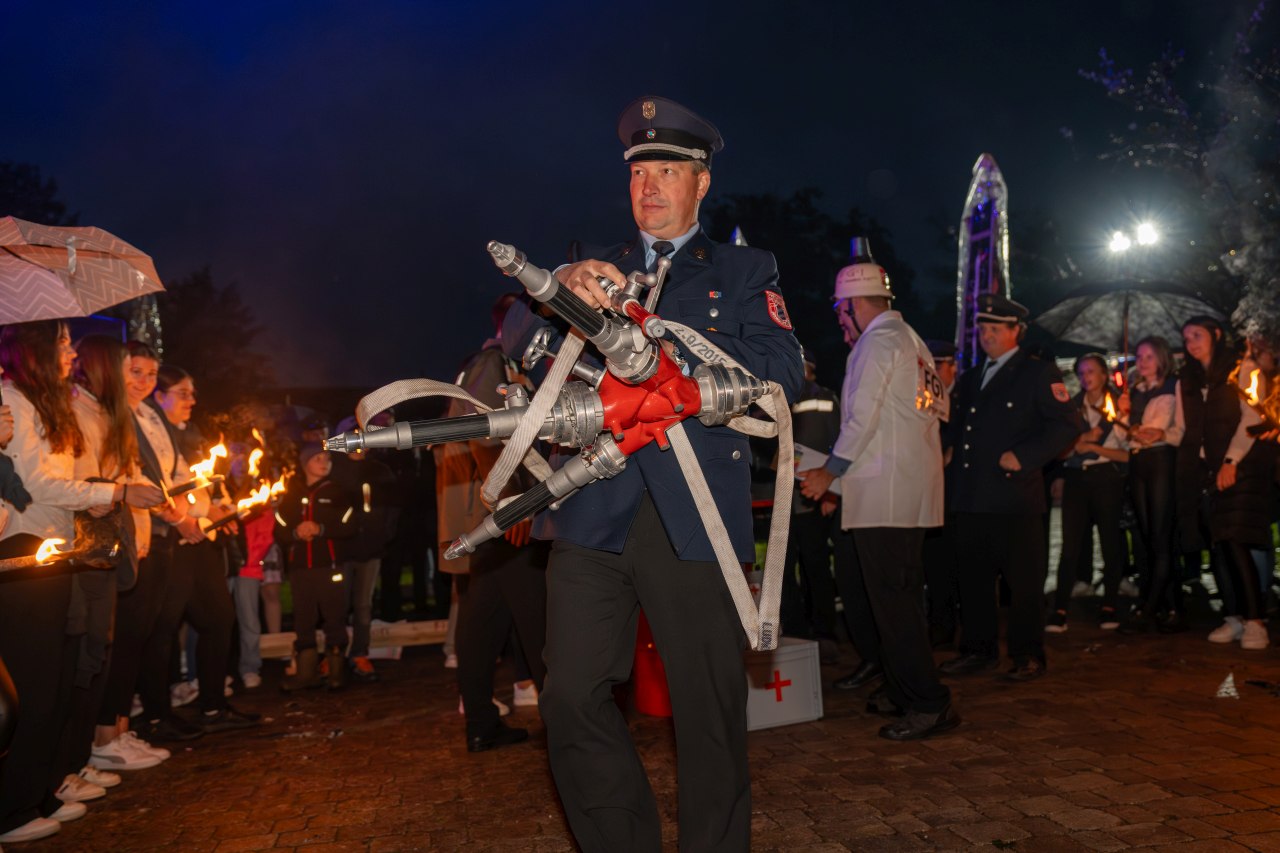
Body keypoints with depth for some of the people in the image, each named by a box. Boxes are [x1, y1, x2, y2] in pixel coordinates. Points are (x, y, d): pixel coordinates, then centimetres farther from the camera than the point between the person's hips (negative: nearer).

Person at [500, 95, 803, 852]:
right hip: (594, 513, 2)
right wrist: (562, 288, -13)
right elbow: (517, 343, 8)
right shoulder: (593, 266, 21)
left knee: (711, 712, 4)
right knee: (574, 701, 0)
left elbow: (783, 372, -3)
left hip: (695, 517, -2)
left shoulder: (746, 271, 14)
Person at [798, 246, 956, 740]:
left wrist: (829, 473, -5)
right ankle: (903, 690, 24)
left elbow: (863, 418, -15)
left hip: (883, 493, -10)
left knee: (890, 601, -7)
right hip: (912, 491, 10)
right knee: (900, 596, 16)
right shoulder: (911, 341, 20)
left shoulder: (877, 342, -9)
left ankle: (928, 705, -4)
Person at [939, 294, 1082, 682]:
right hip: (970, 498, 7)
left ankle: (1028, 656, 12)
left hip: (1014, 495, -6)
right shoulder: (970, 378, 20)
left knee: (1023, 580, 1)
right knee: (972, 578, 10)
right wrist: (952, 452, 12)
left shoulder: (1038, 373, -1)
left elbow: (1068, 423, -9)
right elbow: (956, 427, 30)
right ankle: (979, 649, 21)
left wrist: (1024, 457, -16)